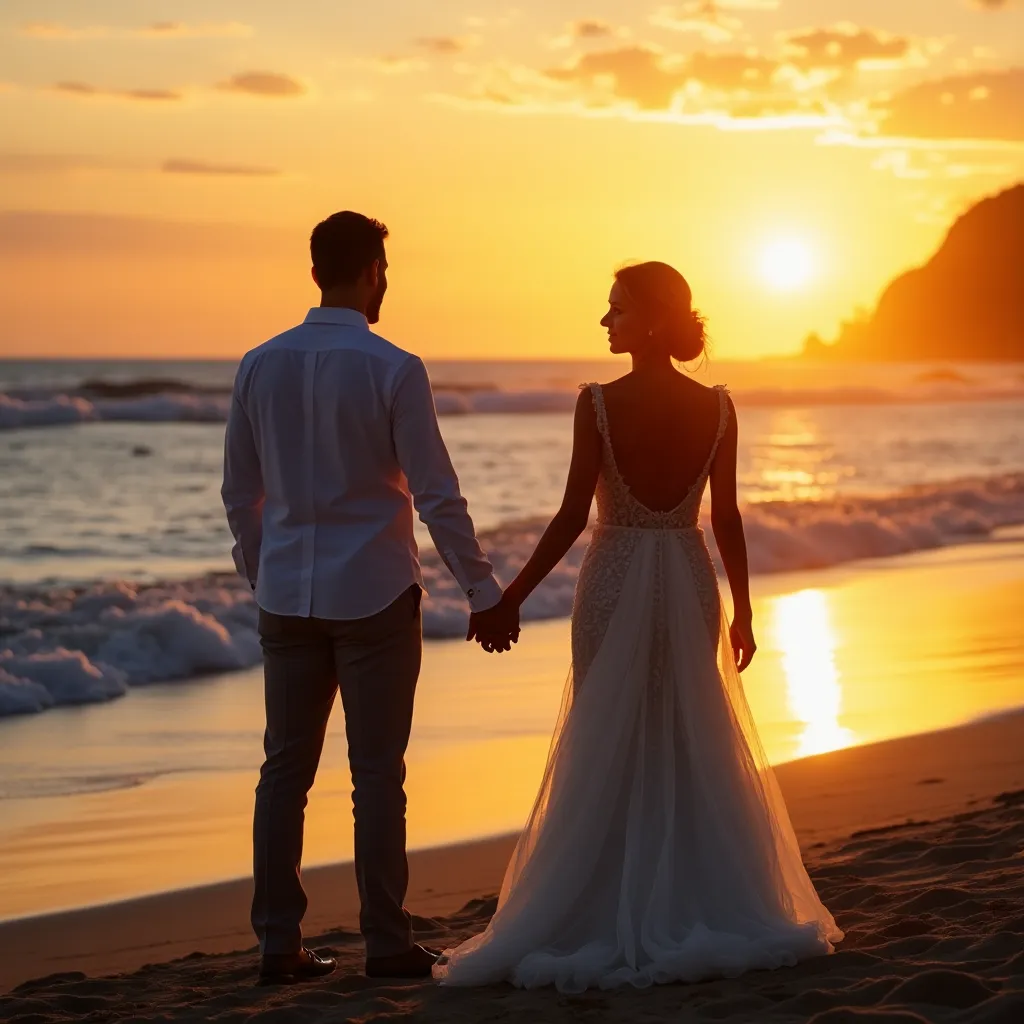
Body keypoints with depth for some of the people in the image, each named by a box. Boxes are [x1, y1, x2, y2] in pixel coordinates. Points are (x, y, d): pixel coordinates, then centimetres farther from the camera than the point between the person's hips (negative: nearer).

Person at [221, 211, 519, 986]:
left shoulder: (260, 366, 2)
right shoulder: (393, 370, -11)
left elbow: (240, 494, 9)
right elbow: (438, 495, -11)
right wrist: (484, 592, -4)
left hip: (287, 595, 4)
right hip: (373, 595, -4)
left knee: (285, 769, 8)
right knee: (377, 773, 2)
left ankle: (279, 943, 11)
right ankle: (386, 942, 7)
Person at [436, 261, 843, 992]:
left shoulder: (599, 404, -13)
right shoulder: (716, 407, -3)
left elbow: (573, 515, -13)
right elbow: (727, 518, 0)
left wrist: (512, 597, -5)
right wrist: (743, 610, 10)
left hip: (615, 582, -3)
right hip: (689, 583, 3)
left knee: (609, 757, 7)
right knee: (693, 753, 14)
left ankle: (612, 923, 10)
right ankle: (708, 910, 19)